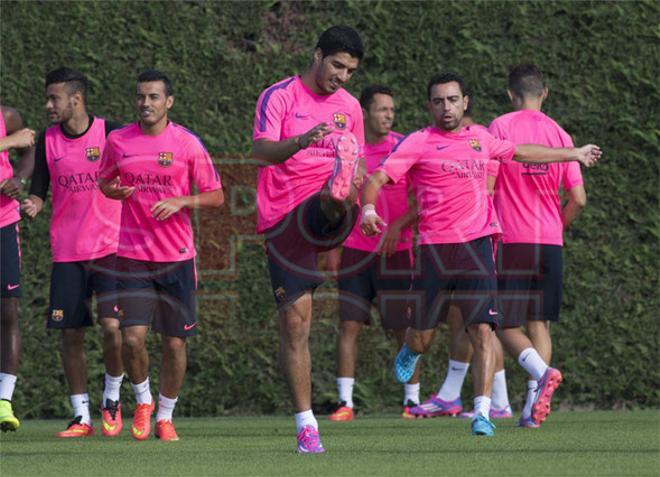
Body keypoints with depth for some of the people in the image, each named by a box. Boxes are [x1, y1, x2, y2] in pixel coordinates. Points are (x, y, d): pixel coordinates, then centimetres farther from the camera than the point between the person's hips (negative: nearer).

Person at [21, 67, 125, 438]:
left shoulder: (113, 133, -5)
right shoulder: (48, 140, 4)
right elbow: (39, 192, 7)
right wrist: (33, 205, -15)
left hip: (110, 248, -3)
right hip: (66, 252, 3)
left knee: (112, 325, -15)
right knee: (71, 334, 1)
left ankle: (112, 398, 9)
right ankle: (81, 417, 10)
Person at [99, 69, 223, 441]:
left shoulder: (187, 143, -2)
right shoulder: (118, 141, 4)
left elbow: (216, 196, 1)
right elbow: (105, 183, 19)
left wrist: (179, 202, -16)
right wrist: (116, 191, -5)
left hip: (177, 256, 0)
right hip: (132, 255, 0)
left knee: (175, 343, 3)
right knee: (133, 337, -12)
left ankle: (166, 417, 20)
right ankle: (143, 401, 15)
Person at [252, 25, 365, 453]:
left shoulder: (349, 107, 15)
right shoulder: (280, 96, 0)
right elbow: (261, 151, -16)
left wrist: (350, 186, 2)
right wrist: (302, 140, -34)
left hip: (325, 209, 2)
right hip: (281, 221, -2)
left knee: (334, 205, -37)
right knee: (295, 321, -1)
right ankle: (306, 424, 6)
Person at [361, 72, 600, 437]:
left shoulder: (479, 140, 15)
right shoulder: (419, 143, 0)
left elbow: (522, 152, 33)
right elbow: (376, 179, -7)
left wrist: (574, 155, 43)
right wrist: (368, 208, -29)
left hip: (476, 244, 3)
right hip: (434, 249, -2)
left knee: (482, 331, -12)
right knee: (422, 338, 5)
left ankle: (482, 413, -11)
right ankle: (411, 351, 42)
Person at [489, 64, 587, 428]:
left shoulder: (500, 128, -4)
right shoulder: (560, 135, 6)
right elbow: (578, 199, 3)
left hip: (510, 239, -3)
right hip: (549, 242, 3)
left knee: (506, 326, 2)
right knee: (538, 323, 9)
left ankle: (541, 371, -25)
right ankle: (533, 405, -2)